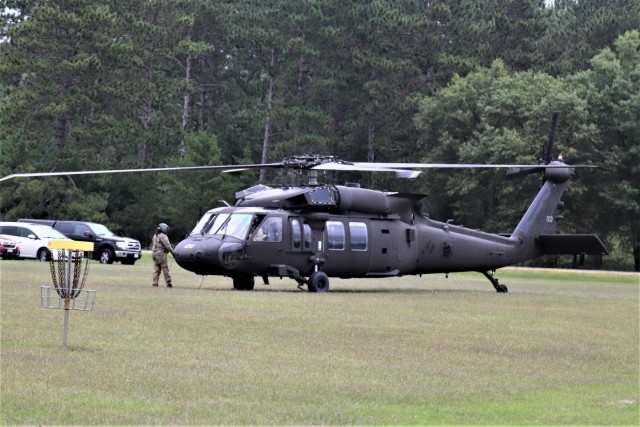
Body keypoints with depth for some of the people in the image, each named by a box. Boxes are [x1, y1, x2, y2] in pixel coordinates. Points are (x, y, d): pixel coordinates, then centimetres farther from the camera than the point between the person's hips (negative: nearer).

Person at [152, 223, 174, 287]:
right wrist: (172, 251, -2)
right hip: (161, 254, -8)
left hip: (155, 253, 8)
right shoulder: (163, 236, -12)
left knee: (156, 269, 8)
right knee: (165, 269, -4)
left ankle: (155, 283, 1)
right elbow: (167, 245, -15)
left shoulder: (155, 235, 15)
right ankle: (168, 283, -2)